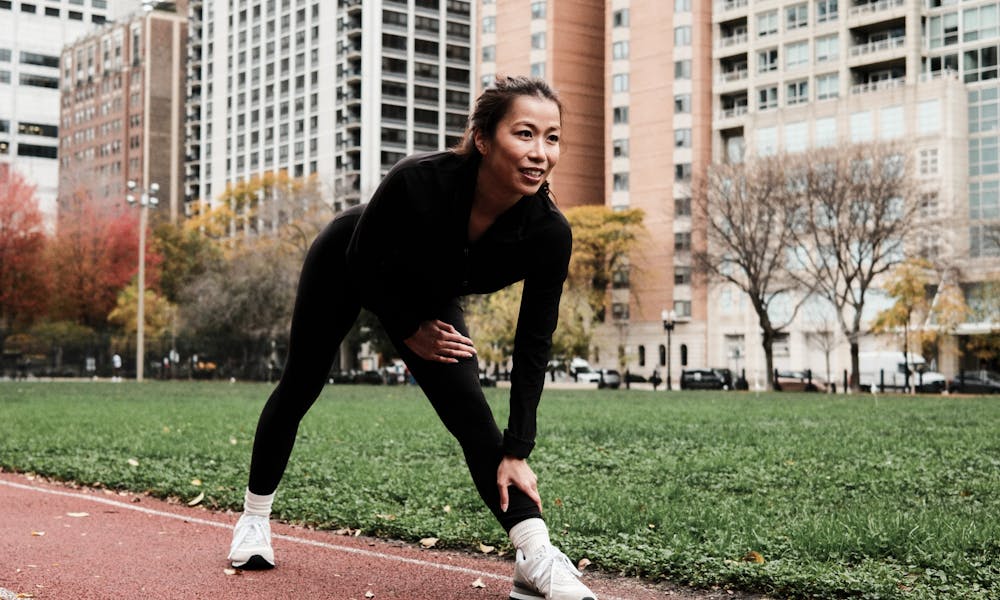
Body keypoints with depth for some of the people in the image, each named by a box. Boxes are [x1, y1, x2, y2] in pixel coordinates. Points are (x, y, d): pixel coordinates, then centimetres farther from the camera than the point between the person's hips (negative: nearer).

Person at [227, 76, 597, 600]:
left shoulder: (549, 234, -33)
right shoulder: (419, 180, -42)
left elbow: (532, 346, -23)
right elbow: (363, 261, -23)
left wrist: (515, 452, -25)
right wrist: (410, 333, -14)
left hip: (428, 294, 2)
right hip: (345, 266, -2)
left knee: (470, 412, -13)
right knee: (298, 389, 13)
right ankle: (254, 518, 34)